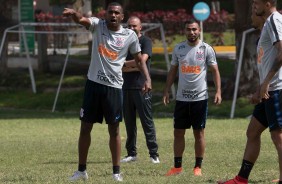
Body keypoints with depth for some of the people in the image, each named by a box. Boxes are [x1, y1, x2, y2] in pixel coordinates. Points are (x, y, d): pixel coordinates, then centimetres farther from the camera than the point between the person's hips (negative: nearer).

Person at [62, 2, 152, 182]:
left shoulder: (130, 35, 0)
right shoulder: (98, 25, -1)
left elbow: (139, 59, 10)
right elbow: (81, 19, -21)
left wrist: (147, 78, -5)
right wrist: (74, 13, -45)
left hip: (114, 86, -1)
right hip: (94, 83, 1)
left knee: (114, 130, 3)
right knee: (85, 127, 6)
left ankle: (116, 172, 10)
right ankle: (82, 170, 16)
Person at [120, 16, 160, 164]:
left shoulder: (145, 41, 1)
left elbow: (143, 60, -15)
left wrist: (125, 63, -4)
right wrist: (134, 67, -9)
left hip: (141, 87, -5)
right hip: (126, 87, 5)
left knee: (147, 121, -5)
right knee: (129, 122, 7)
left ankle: (154, 154, -5)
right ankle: (131, 153, 13)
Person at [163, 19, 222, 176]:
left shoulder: (206, 49, -3)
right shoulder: (178, 49, 6)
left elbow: (215, 71, -2)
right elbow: (173, 71, 14)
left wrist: (218, 91, -11)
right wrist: (167, 91, 7)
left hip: (200, 97, -3)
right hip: (182, 97, 3)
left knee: (199, 132, 2)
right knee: (178, 132, 4)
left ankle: (198, 167, 9)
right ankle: (177, 166, 12)